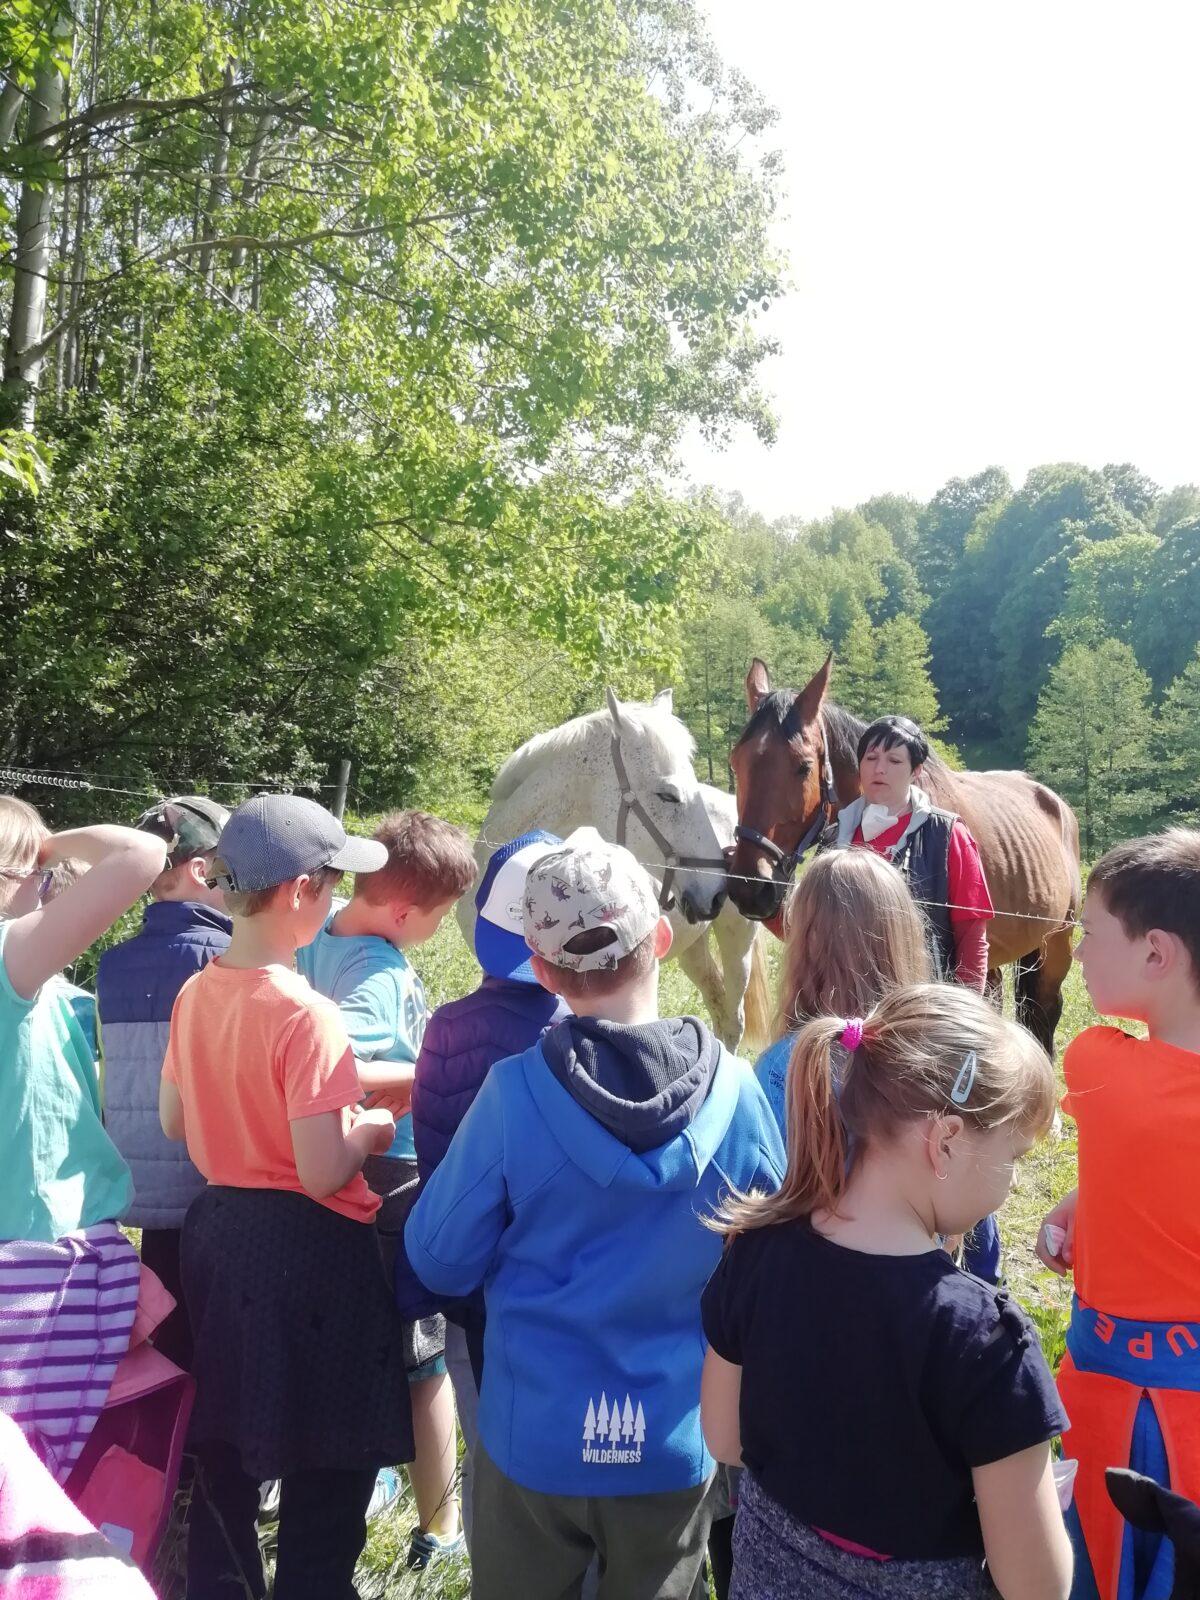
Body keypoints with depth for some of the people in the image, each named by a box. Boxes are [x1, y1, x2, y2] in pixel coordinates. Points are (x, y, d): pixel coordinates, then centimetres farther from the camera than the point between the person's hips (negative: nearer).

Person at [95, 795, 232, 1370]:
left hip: (144, 1187, 6)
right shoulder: (221, 957, -15)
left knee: (172, 1350, 17)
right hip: (212, 1189, -6)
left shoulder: (115, 963, 6)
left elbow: (130, 1074, 14)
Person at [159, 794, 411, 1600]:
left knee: (224, 1458, 22)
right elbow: (323, 1173, -23)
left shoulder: (196, 994, 0)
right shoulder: (307, 1015, -23)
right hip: (307, 1251, -8)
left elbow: (175, 1122, 12)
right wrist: (369, 1131, -5)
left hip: (218, 1233, 8)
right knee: (326, 1474, 8)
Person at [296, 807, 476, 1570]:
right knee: (428, 1358, 9)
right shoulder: (381, 973, -29)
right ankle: (440, 1527, 24)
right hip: (400, 1179, -8)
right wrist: (428, 1075, -29)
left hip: (345, 1177, 8)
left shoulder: (323, 934, -3)